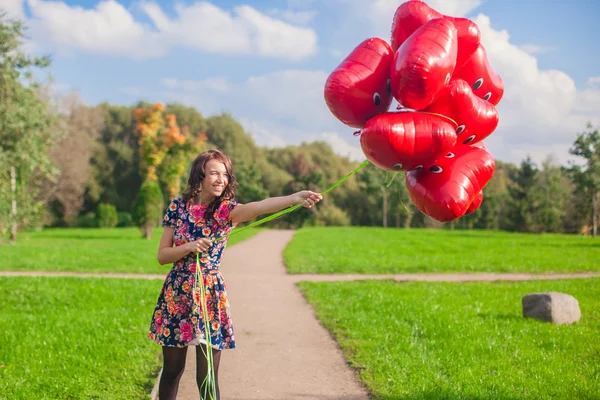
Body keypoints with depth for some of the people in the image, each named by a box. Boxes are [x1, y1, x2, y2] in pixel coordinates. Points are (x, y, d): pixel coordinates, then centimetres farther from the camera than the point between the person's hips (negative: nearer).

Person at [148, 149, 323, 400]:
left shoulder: (226, 210, -6)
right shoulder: (178, 206, 0)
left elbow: (258, 207, -28)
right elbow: (162, 256, 2)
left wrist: (295, 198, -47)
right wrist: (189, 247, -17)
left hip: (210, 296, -1)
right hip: (176, 295, 2)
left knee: (207, 377, -1)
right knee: (172, 370, 11)